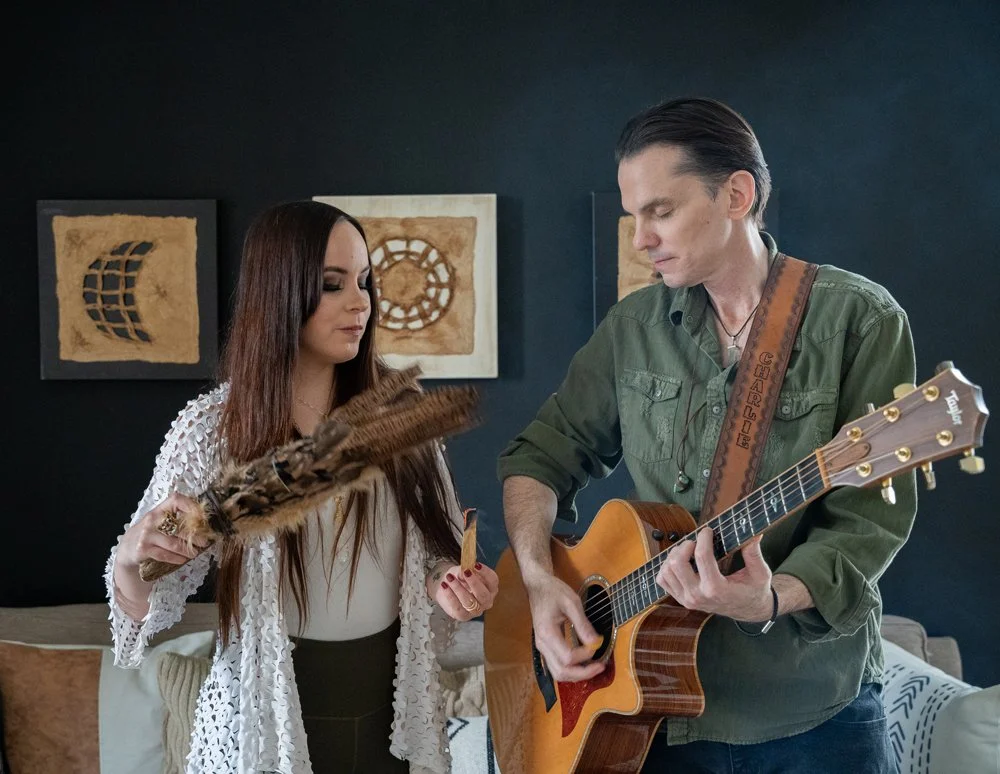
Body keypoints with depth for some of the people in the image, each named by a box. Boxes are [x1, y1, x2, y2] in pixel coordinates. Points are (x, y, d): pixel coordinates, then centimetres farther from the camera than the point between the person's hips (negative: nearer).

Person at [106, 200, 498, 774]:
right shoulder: (213, 428, -10)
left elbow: (441, 549, 7)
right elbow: (148, 607, -6)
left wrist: (448, 586, -14)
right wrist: (129, 560, -27)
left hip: (396, 709, 3)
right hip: (270, 715, -2)